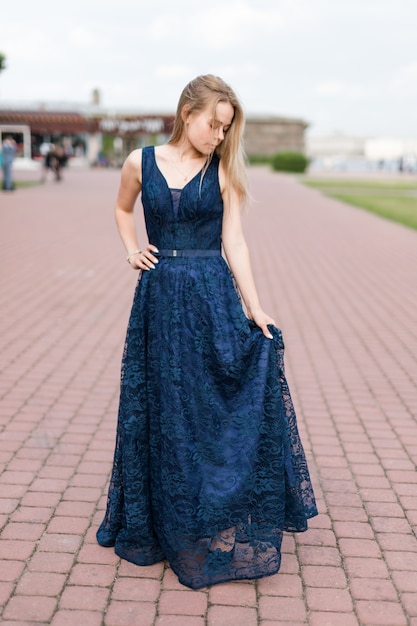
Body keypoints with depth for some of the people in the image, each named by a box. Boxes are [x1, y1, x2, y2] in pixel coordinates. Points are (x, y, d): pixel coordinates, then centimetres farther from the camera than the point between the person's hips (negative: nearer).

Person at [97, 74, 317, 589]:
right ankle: (165, 523, 31)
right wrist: (131, 250, 6)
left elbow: (234, 242, -2)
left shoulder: (224, 171, 0)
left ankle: (217, 525, 21)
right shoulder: (142, 162, 2)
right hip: (159, 298, 1)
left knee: (217, 408, 2)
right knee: (161, 413, 10)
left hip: (213, 299, -1)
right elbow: (122, 208, 21)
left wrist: (254, 307, -8)